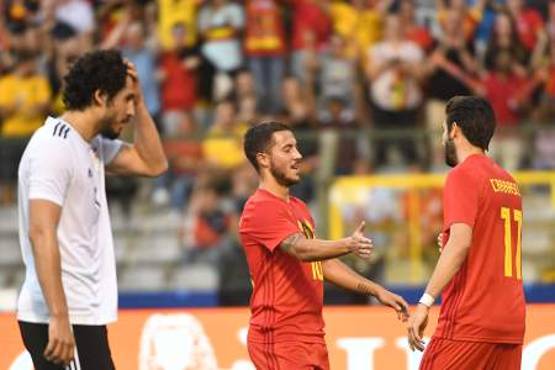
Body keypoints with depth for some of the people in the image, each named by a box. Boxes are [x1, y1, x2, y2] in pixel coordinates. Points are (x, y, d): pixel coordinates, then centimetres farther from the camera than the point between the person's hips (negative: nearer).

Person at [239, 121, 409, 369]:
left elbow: (323, 263, 26)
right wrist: (348, 245, -44)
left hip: (312, 337, 10)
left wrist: (376, 291, 19)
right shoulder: (261, 208, -12)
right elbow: (301, 249, -28)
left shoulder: (298, 208, 21)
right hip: (280, 337, -10)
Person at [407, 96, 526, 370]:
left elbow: (461, 242, -19)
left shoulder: (463, 175, -7)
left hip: (468, 324, -8)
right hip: (511, 323, 8)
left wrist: (425, 302, -22)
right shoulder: (508, 181, 17)